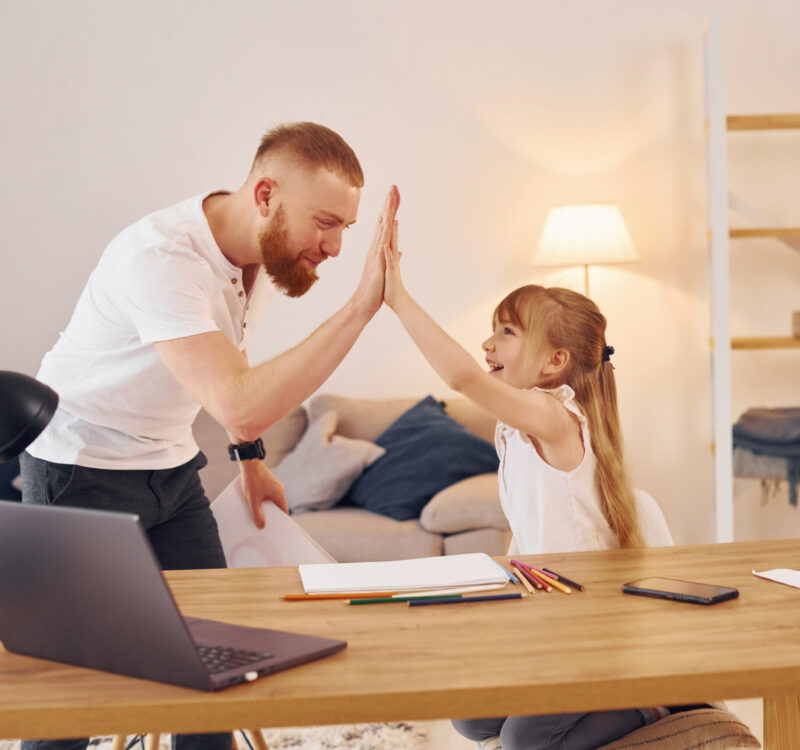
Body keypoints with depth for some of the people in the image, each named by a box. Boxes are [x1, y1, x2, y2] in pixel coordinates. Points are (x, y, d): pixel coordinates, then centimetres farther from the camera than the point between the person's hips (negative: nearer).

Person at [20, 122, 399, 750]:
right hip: (82, 470, -7)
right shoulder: (159, 256, -32)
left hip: (172, 464, 7)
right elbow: (239, 407, -43)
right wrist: (360, 307, -43)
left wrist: (250, 456, 16)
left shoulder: (266, 251, -5)